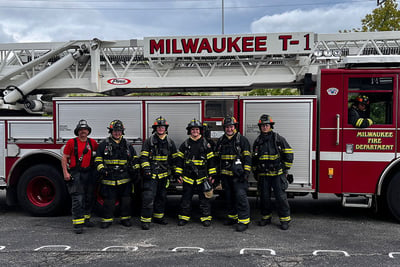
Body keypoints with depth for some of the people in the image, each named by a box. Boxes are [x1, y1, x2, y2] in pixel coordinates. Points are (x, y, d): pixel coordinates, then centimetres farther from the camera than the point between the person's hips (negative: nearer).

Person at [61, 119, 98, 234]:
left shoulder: (92, 142, 9)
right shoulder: (71, 142, -3)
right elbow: (64, 158, -2)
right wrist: (65, 172, -10)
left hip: (89, 173, 5)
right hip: (76, 174, -5)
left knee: (89, 198, 12)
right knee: (77, 199, -10)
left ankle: (86, 219, 26)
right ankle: (78, 223, -8)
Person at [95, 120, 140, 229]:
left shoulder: (127, 144, 11)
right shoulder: (104, 144, 4)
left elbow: (134, 159, 16)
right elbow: (98, 159, 5)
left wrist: (135, 171, 10)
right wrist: (101, 169, -10)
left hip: (125, 178, 2)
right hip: (109, 178, -2)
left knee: (126, 199, 7)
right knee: (109, 200, 2)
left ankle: (125, 218, 19)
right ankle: (107, 219, 15)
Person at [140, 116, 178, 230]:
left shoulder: (170, 142, 10)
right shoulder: (149, 141, -1)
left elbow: (174, 158, 16)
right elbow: (143, 157, -3)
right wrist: (146, 169, -13)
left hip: (164, 174, 5)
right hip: (151, 174, -5)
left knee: (161, 196, 14)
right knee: (148, 197, -10)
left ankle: (158, 217, 28)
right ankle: (145, 220, -5)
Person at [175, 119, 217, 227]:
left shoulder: (205, 144, 3)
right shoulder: (185, 144, 6)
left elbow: (211, 160, 4)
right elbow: (179, 160, 9)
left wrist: (212, 174, 0)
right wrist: (179, 174, 4)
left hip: (202, 177, -1)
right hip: (188, 177, 1)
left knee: (204, 198, 3)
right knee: (186, 198, 7)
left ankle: (206, 217, 14)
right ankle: (184, 217, 18)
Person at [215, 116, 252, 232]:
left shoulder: (242, 140, -3)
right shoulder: (221, 141, 13)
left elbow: (247, 157, -7)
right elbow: (217, 157, 19)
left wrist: (246, 172, -15)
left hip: (238, 174, -6)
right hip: (225, 175, 6)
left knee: (240, 195, -11)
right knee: (229, 196, 14)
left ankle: (244, 220, -6)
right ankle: (232, 217, 27)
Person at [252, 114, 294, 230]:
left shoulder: (278, 139, -2)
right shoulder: (257, 141, 10)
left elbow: (288, 154, 0)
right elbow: (254, 158, 19)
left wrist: (285, 169, -2)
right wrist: (255, 172, 16)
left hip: (277, 174, -4)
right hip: (263, 175, 4)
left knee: (280, 196, -4)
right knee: (264, 197, 9)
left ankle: (285, 219, 6)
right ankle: (266, 217, 23)